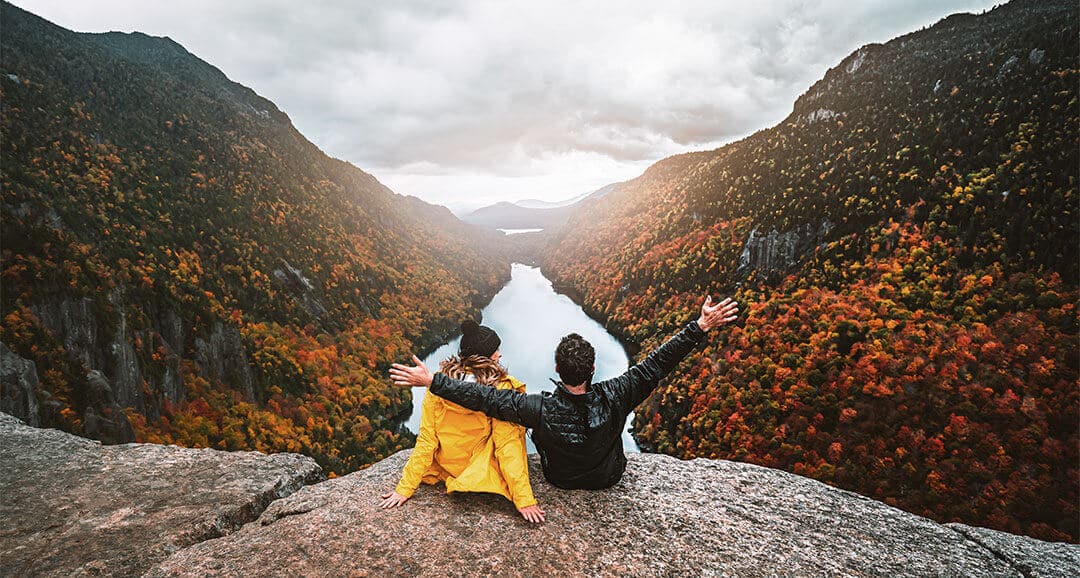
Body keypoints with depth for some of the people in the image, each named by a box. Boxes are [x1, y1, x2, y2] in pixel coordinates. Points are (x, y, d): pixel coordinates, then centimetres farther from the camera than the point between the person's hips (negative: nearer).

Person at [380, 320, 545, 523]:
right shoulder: (500, 390, -24)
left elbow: (426, 440, -13)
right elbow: (508, 447, -25)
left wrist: (405, 488, -5)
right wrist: (524, 500, -19)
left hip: (445, 467, 4)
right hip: (481, 474, -4)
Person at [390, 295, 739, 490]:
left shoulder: (542, 409, -38)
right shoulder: (613, 398, -37)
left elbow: (485, 398, -35)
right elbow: (657, 364, -35)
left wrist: (432, 381, -29)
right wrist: (701, 327, -31)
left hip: (560, 480, 0)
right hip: (609, 478, 1)